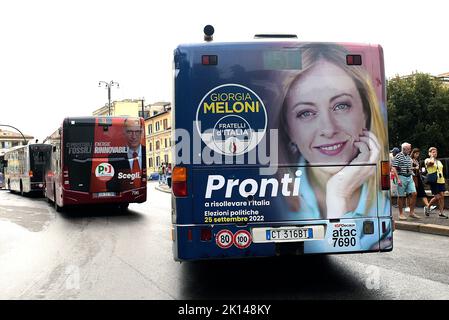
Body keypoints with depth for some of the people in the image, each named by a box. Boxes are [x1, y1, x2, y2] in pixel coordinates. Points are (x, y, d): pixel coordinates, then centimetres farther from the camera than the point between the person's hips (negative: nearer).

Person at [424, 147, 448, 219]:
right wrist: (432, 156, -5)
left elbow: (441, 171, 24)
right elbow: (431, 162, -24)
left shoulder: (439, 161, 22)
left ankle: (441, 213, 1)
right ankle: (428, 207, 15)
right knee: (437, 197, -9)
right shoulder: (427, 160, 1)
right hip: (434, 181, -6)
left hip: (441, 180, 6)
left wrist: (444, 180, 16)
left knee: (442, 196, -2)